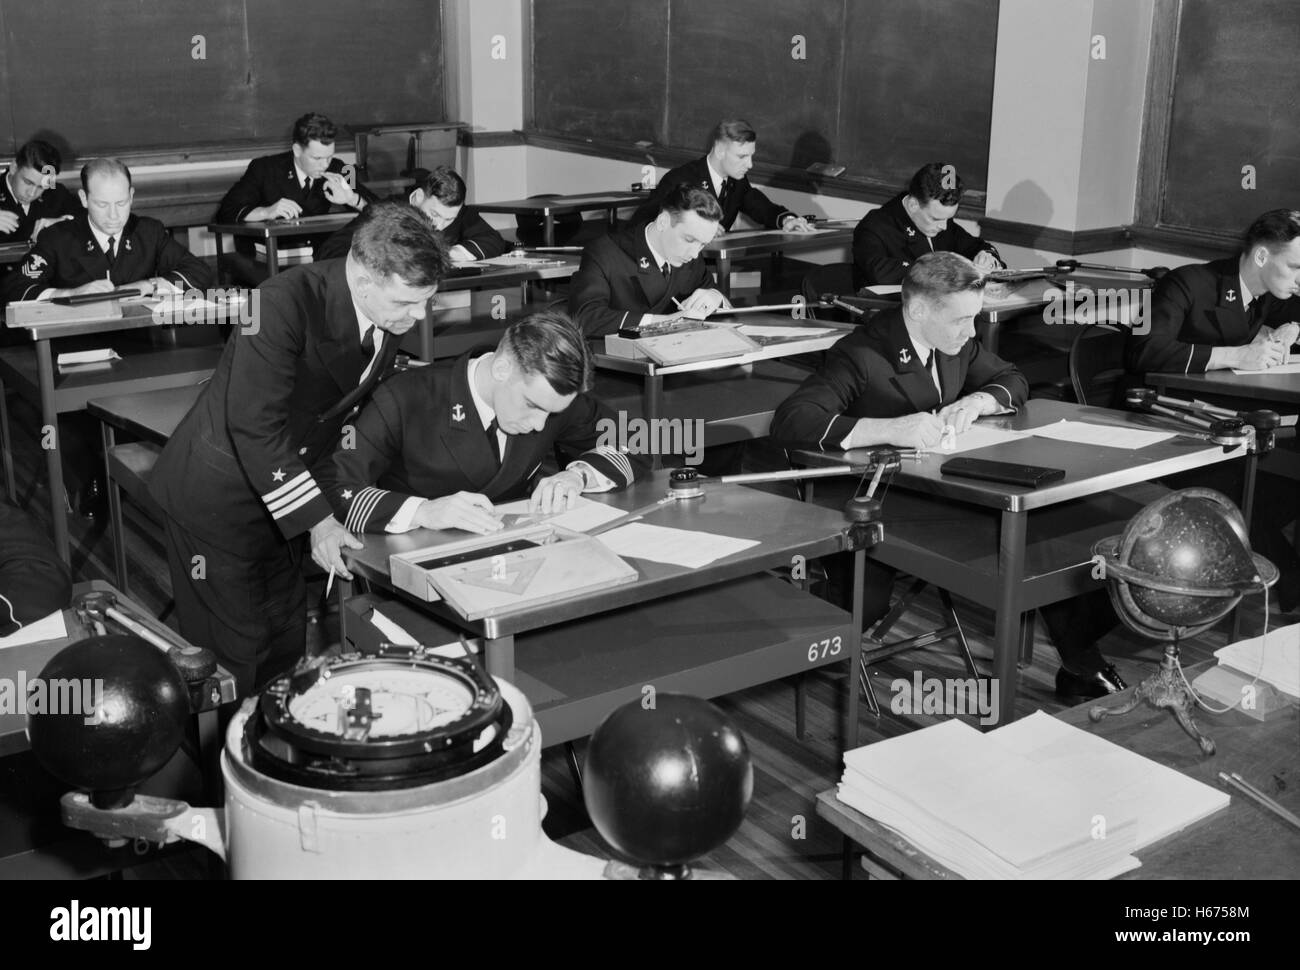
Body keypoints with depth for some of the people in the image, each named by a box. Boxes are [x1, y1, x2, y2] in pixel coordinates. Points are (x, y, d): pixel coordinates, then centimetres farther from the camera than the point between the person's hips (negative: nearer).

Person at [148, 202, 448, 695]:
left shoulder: (391, 315, -7)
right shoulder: (286, 303, -29)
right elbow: (253, 426, -30)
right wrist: (316, 519, -30)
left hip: (286, 491, 7)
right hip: (218, 498, -7)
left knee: (287, 645, 15)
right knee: (238, 653, -1)